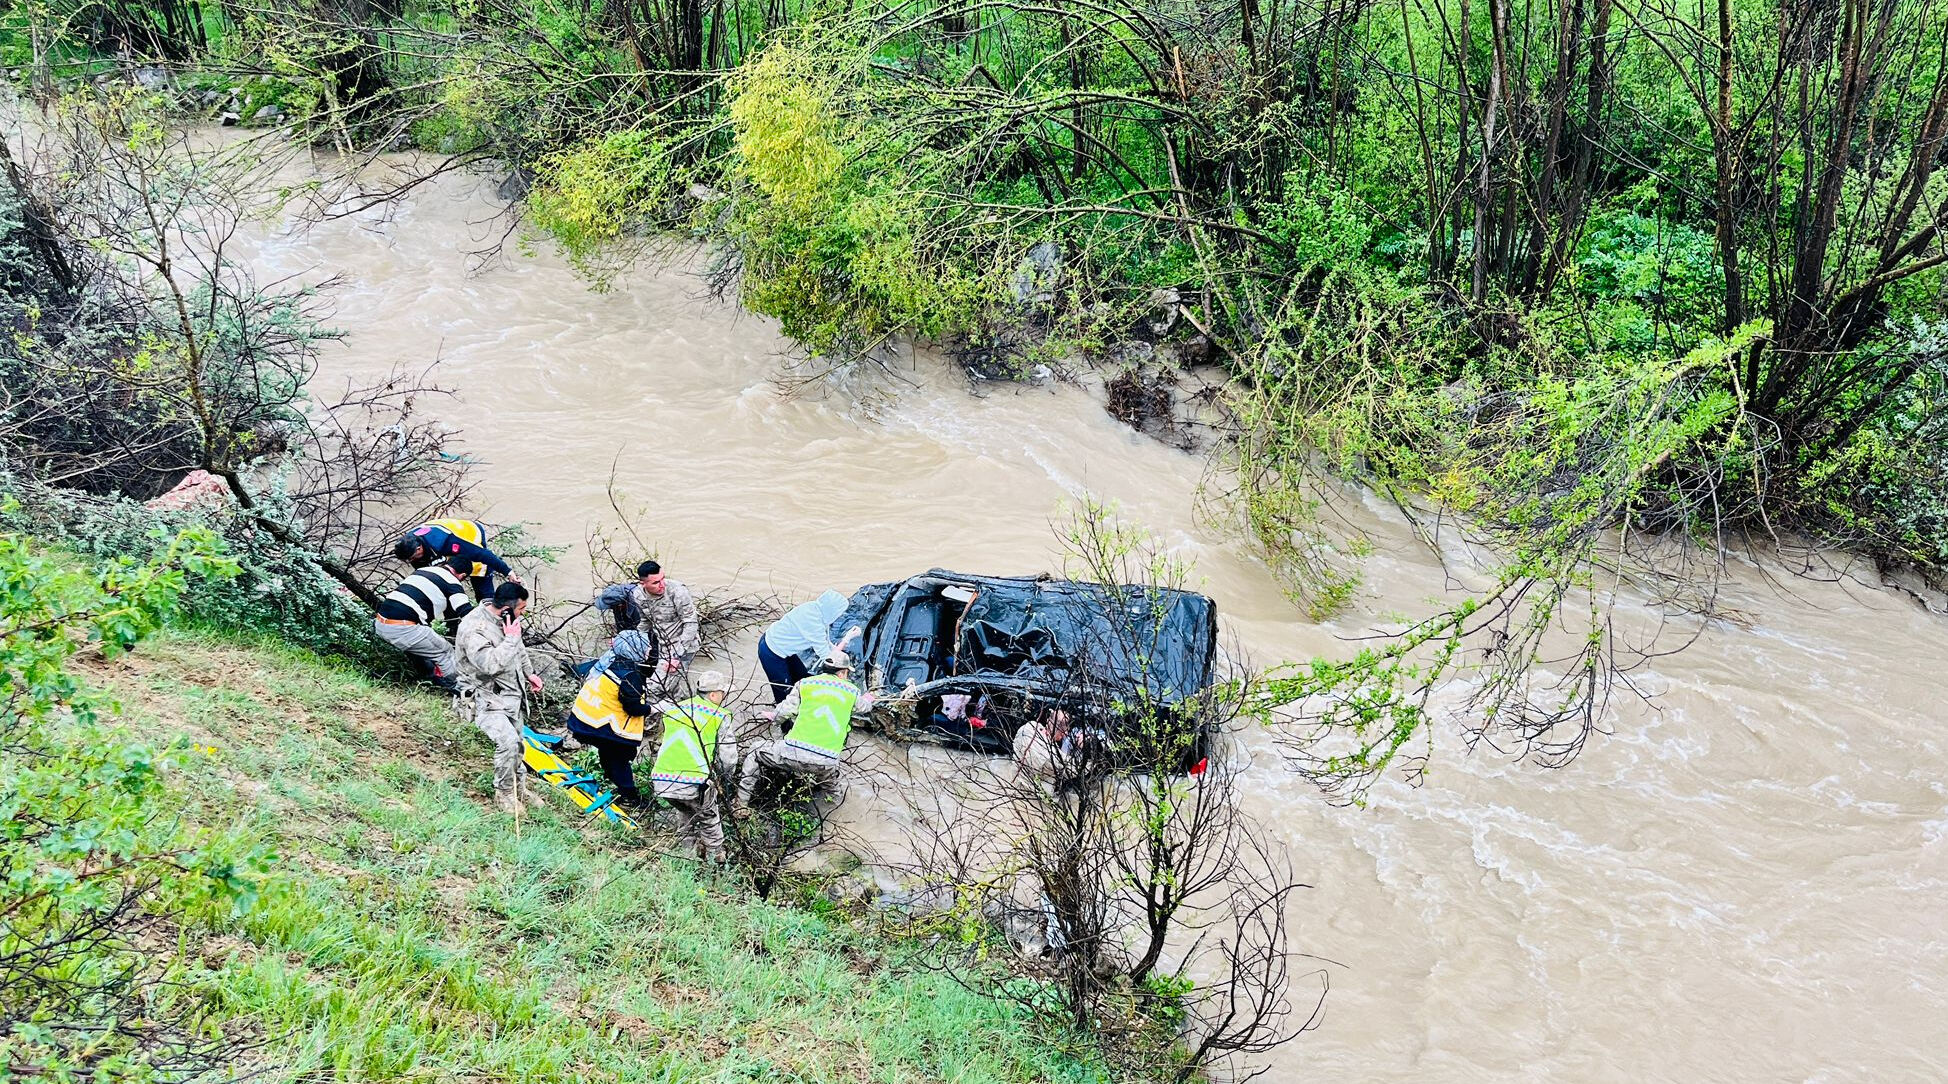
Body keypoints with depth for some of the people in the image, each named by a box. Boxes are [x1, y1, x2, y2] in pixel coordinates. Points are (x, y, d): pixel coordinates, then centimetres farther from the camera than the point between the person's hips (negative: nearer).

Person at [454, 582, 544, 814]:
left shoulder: (505, 618, -2)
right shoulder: (473, 629, -28)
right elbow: (489, 664, -40)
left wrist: (529, 672, 25)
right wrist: (510, 638, -31)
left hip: (510, 693, 9)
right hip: (487, 698, -8)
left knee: (516, 742, 17)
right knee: (507, 741, -23)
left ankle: (516, 787, 37)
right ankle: (503, 793, -3)